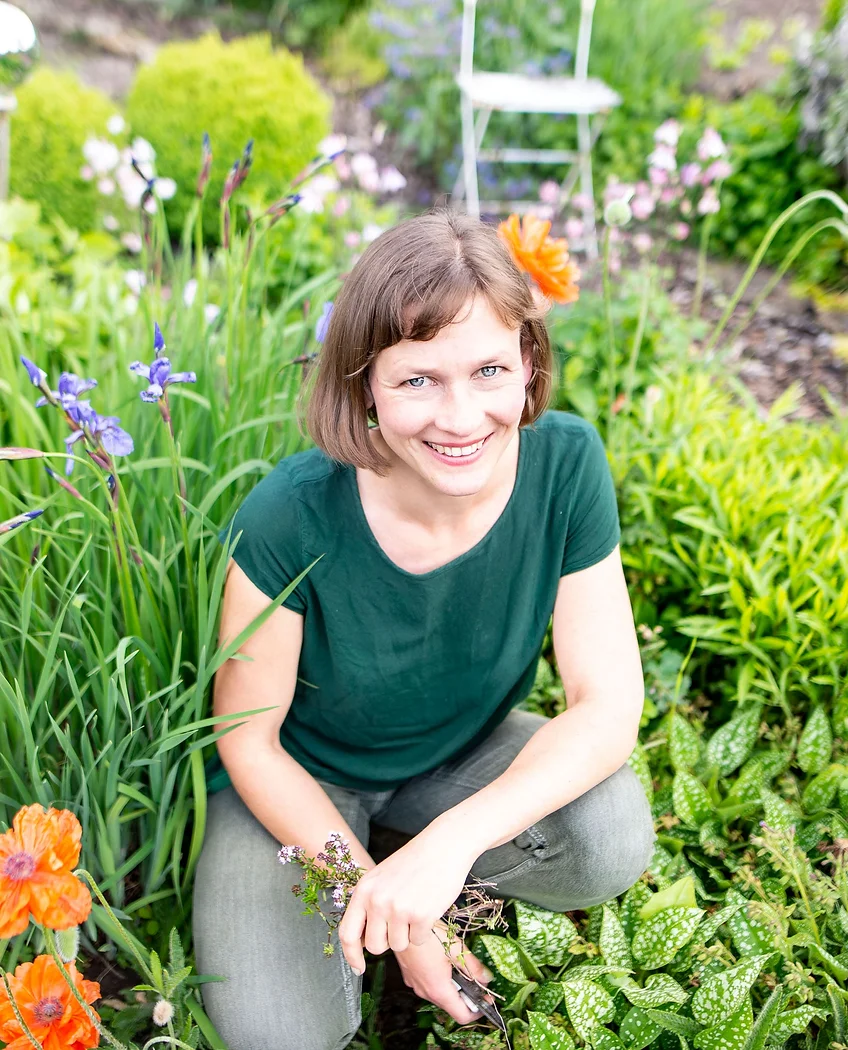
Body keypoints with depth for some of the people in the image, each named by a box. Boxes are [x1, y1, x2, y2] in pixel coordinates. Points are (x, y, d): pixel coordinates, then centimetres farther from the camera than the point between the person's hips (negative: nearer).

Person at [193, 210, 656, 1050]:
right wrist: (386, 906, -16)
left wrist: (450, 841, -34)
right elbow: (249, 740, -16)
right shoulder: (292, 516, -30)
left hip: (465, 751, 2)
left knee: (613, 841, -24)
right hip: (301, 776, -2)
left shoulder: (566, 463, -24)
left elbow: (609, 703, -20)